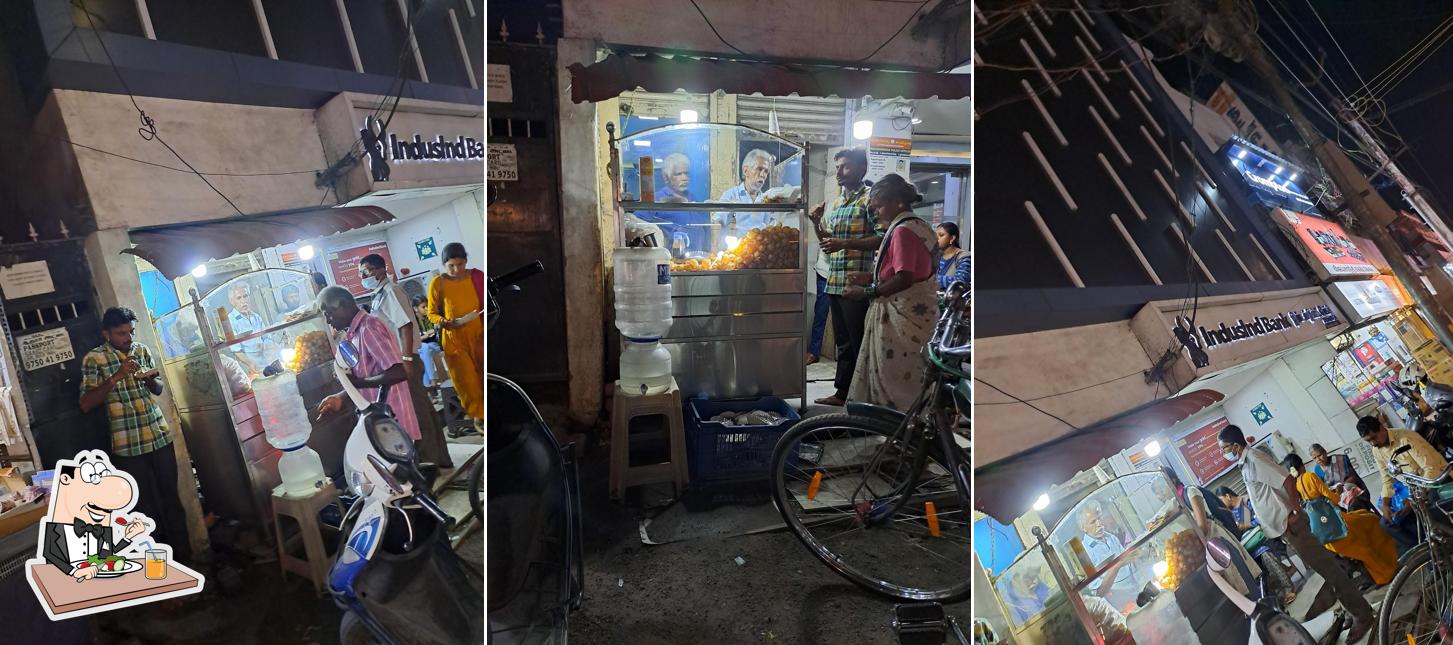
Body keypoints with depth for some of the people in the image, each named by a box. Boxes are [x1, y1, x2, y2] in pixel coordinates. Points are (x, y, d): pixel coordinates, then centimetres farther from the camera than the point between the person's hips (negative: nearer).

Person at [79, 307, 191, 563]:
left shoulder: (142, 350, 7)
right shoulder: (94, 359, -5)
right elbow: (86, 404, -12)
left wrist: (150, 379, -7)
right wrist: (116, 377, -21)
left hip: (160, 436, 3)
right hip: (128, 445, -3)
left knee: (172, 496, 9)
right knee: (147, 504, 6)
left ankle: (183, 552, 20)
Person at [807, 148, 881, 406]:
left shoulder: (869, 198, -6)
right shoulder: (834, 203, 18)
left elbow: (882, 239, -15)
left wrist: (845, 244, -21)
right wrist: (816, 223, 6)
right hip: (834, 283, 8)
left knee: (859, 345, -2)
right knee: (843, 343, 15)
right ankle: (842, 393, 24)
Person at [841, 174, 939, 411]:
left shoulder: (902, 231, -17)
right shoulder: (918, 226, 15)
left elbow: (903, 279, -25)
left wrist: (867, 292, -20)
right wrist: (872, 278, 13)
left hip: (902, 316, -10)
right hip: (918, 310, 10)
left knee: (893, 376, -3)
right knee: (907, 376, 14)